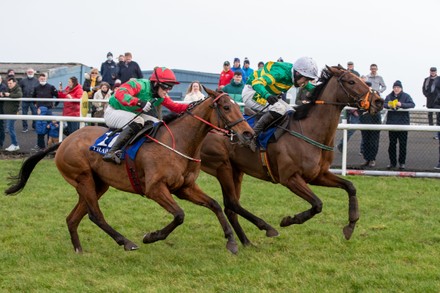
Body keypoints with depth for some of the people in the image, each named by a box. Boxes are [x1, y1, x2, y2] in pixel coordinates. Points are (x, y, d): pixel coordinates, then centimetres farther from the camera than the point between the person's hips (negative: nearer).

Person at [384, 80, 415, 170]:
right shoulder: (389, 96, 7)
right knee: (392, 143, 7)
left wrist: (402, 104, -26)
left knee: (403, 144, 2)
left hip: (403, 123, -3)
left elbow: (412, 104, -13)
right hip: (391, 123, 3)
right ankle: (392, 162, 16)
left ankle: (402, 162, 10)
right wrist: (388, 105, -21)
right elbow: (383, 104, 1)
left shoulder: (406, 96, -2)